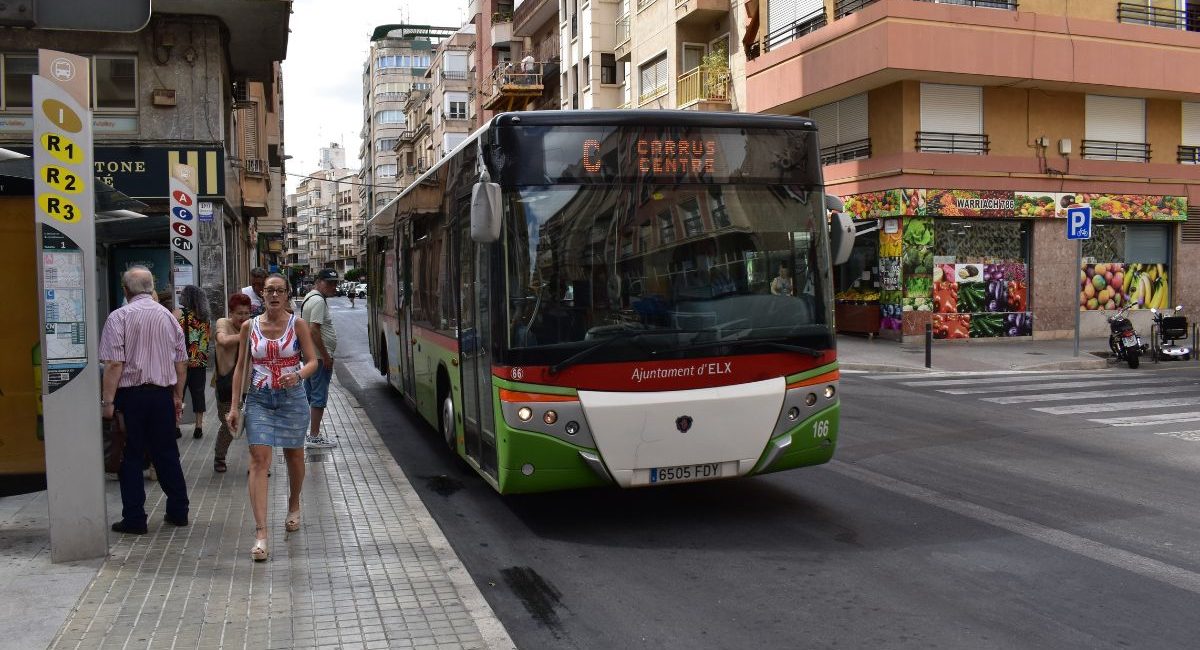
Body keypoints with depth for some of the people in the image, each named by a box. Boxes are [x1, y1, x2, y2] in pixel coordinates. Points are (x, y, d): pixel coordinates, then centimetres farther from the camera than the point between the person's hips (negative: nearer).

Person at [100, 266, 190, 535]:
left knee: (131, 456, 5)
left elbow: (114, 364, -14)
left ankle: (134, 519, 9)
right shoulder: (169, 316, 6)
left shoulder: (119, 317, -8)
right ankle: (178, 511, 20)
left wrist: (107, 401, -10)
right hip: (163, 394, 4)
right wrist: (178, 397, 17)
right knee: (166, 453, 14)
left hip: (131, 394, -4)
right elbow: (181, 363, 8)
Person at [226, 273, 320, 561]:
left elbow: (312, 361, -4)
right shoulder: (249, 327, 1)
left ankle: (293, 506, 44)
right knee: (259, 460, -12)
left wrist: (298, 375, -26)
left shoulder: (297, 324, -3)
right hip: (259, 399, 0)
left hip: (292, 398, 0)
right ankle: (261, 533, -14)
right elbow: (241, 366, 5)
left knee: (294, 456, 15)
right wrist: (234, 405, 1)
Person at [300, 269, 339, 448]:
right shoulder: (319, 301, -16)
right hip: (320, 356, -11)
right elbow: (314, 330, -23)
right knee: (319, 397, -5)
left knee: (309, 395, 16)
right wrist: (326, 356, -20)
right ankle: (314, 437, -1)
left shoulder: (309, 298, 17)